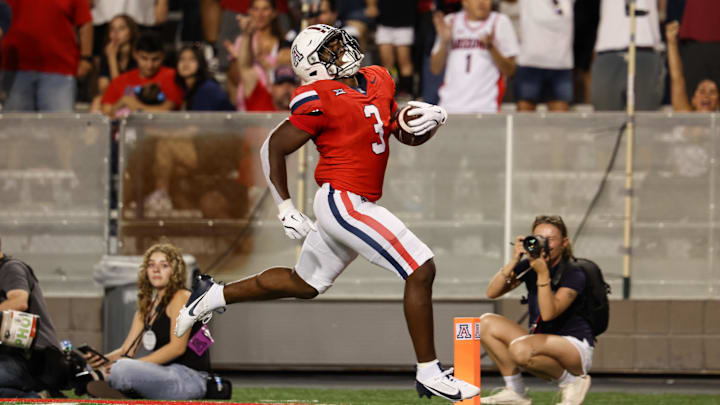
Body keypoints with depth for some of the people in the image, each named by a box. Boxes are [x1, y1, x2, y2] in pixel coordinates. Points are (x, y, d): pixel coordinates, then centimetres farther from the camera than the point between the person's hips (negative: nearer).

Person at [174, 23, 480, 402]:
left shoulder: (378, 81, 9)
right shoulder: (320, 101, -14)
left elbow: (404, 131, 20)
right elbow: (272, 149, -6)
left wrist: (430, 117, -3)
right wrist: (286, 208, -3)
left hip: (352, 206, 9)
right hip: (344, 203, -9)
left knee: (303, 284, 23)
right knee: (421, 269, -12)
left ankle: (213, 297, 35)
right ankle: (429, 374, -5)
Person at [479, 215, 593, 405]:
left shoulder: (574, 275, -15)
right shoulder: (528, 266, 2)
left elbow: (548, 313, -27)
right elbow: (492, 292, -8)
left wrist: (543, 274, -33)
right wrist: (513, 261, -19)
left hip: (576, 348, -7)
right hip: (543, 342, 7)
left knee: (521, 349, -36)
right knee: (486, 323, -9)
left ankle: (572, 380, -11)